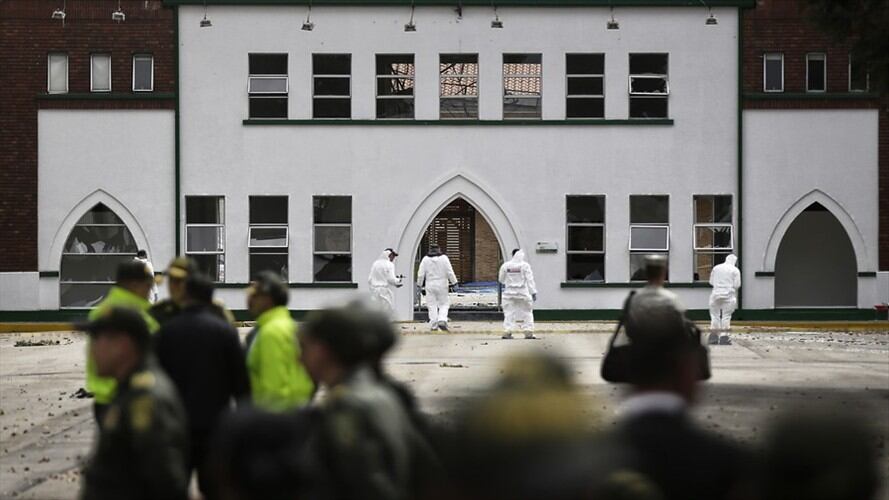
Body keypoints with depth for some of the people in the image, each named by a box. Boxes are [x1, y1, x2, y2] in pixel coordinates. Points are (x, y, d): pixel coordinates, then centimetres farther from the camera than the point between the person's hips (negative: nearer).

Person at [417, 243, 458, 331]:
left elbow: (420, 274, 1)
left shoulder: (425, 259, -1)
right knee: (444, 304, 9)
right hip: (442, 285, -1)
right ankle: (442, 320, -12)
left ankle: (433, 325, 4)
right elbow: (449, 272, -6)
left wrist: (420, 285, 12)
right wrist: (453, 282, 4)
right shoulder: (444, 258, -4)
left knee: (432, 305, 6)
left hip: (430, 285, 1)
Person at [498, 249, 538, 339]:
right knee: (526, 312, 8)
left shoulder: (505, 266, -1)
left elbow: (501, 279, 9)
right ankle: (528, 332, 4)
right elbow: (530, 280, -8)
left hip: (509, 293, 2)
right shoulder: (525, 265, -8)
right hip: (523, 293, -2)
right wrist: (533, 292, -5)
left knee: (509, 313, 6)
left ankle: (508, 332, -1)